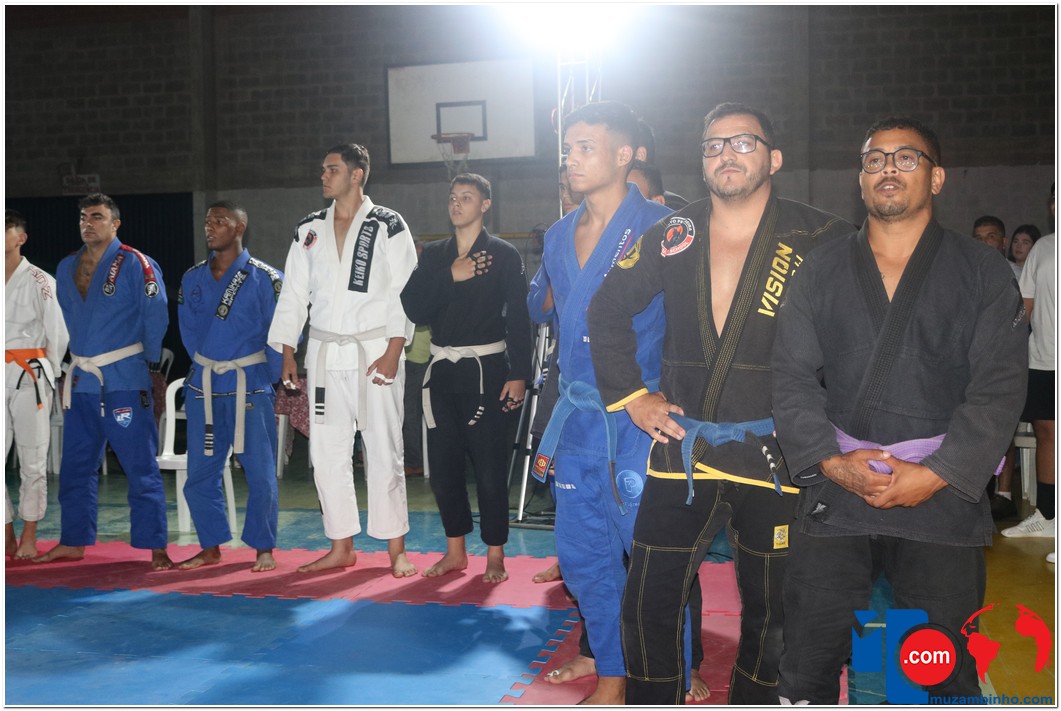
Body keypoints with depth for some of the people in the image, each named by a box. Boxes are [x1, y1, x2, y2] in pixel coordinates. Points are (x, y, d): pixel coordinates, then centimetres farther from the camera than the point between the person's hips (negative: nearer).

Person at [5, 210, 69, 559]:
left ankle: (29, 537, 14)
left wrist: (45, 374, 1)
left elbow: (57, 334, -1)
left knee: (32, 461, 3)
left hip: (29, 378, -4)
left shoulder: (39, 281, -4)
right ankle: (8, 536, 16)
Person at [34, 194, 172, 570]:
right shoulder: (66, 268, 12)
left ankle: (156, 549, 2)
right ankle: (73, 542, 28)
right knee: (75, 467, 14)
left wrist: (147, 361, 3)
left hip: (124, 380, -7)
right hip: (80, 381, 7)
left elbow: (156, 319, -6)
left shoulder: (136, 265, -8)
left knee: (141, 468, -4)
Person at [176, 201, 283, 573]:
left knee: (260, 473, 0)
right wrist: (204, 367, 11)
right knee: (200, 473, 7)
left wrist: (268, 376, -1)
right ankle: (211, 548, 21)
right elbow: (188, 329, 17)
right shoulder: (193, 278, 9)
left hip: (249, 385, -4)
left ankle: (264, 549, 13)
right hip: (202, 387, 5)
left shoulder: (265, 279, -6)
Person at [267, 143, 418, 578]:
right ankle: (342, 547, 17)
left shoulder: (388, 226, -1)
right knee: (326, 452, 6)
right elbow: (293, 295, 13)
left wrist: (393, 353, -15)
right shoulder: (309, 230, 13)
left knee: (383, 451, -1)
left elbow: (403, 293, -7)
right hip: (324, 354, 5)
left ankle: (396, 549, 9)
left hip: (374, 353, -4)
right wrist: (287, 354, 7)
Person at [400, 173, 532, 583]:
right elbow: (413, 309, 0)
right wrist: (450, 277, -11)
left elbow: (518, 317, -5)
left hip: (486, 369, -4)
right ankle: (455, 551, 22)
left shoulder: (503, 255, -1)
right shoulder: (434, 255, 11)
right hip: (442, 369, 4)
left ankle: (495, 555, 11)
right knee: (443, 463, 7)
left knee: (489, 465, -3)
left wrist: (518, 374, -12)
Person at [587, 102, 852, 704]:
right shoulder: (671, 238, 4)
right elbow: (608, 309, 15)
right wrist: (631, 395, 8)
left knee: (769, 614, 12)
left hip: (775, 453, -2)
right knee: (648, 605, 5)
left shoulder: (822, 240, -6)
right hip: (681, 447, 3)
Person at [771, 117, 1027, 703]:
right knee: (808, 661, 4)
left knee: (946, 669, 7)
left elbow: (999, 387, -3)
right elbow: (792, 379, 4)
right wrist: (832, 462, -11)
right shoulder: (819, 274, 10)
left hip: (943, 492, -1)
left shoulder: (983, 273, 5)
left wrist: (935, 475, -14)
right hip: (835, 490, 1)